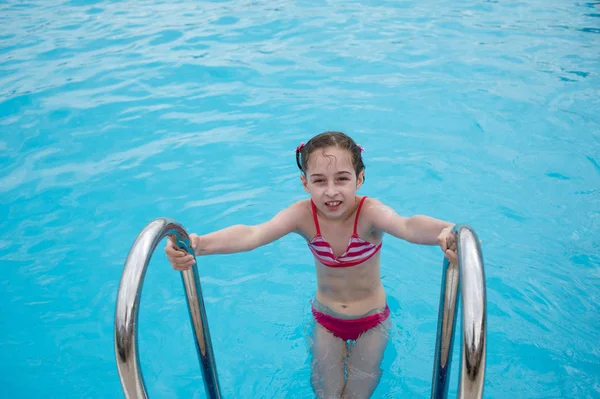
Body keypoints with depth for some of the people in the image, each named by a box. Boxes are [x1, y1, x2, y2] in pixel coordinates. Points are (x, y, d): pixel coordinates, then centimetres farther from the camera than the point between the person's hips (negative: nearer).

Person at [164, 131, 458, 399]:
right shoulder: (304, 215, -25)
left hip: (371, 319, -1)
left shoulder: (369, 212, -31)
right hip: (326, 318, 2)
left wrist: (445, 233, -76)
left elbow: (407, 226, -53)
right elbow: (252, 234, -42)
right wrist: (198, 244, -60)